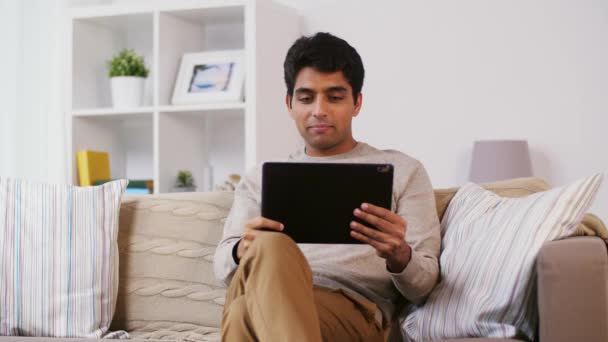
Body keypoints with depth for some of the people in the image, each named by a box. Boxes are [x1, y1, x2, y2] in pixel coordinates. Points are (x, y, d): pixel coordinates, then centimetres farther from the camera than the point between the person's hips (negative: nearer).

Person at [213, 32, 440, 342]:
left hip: (354, 312, -3)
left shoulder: (402, 171, 17)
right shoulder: (260, 178, 25)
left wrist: (399, 256, -16)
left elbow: (422, 285, 10)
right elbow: (223, 268, 12)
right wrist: (244, 252, -14)